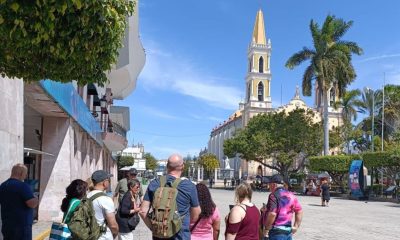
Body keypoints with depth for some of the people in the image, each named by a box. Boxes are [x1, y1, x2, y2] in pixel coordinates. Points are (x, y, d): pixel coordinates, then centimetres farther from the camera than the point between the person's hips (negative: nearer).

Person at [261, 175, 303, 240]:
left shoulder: (274, 195, -14)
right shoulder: (291, 195, 10)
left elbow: (272, 214, -24)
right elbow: (299, 211, 13)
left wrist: (266, 228, -13)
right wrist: (296, 226, 16)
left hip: (277, 232, -8)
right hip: (288, 230, 8)